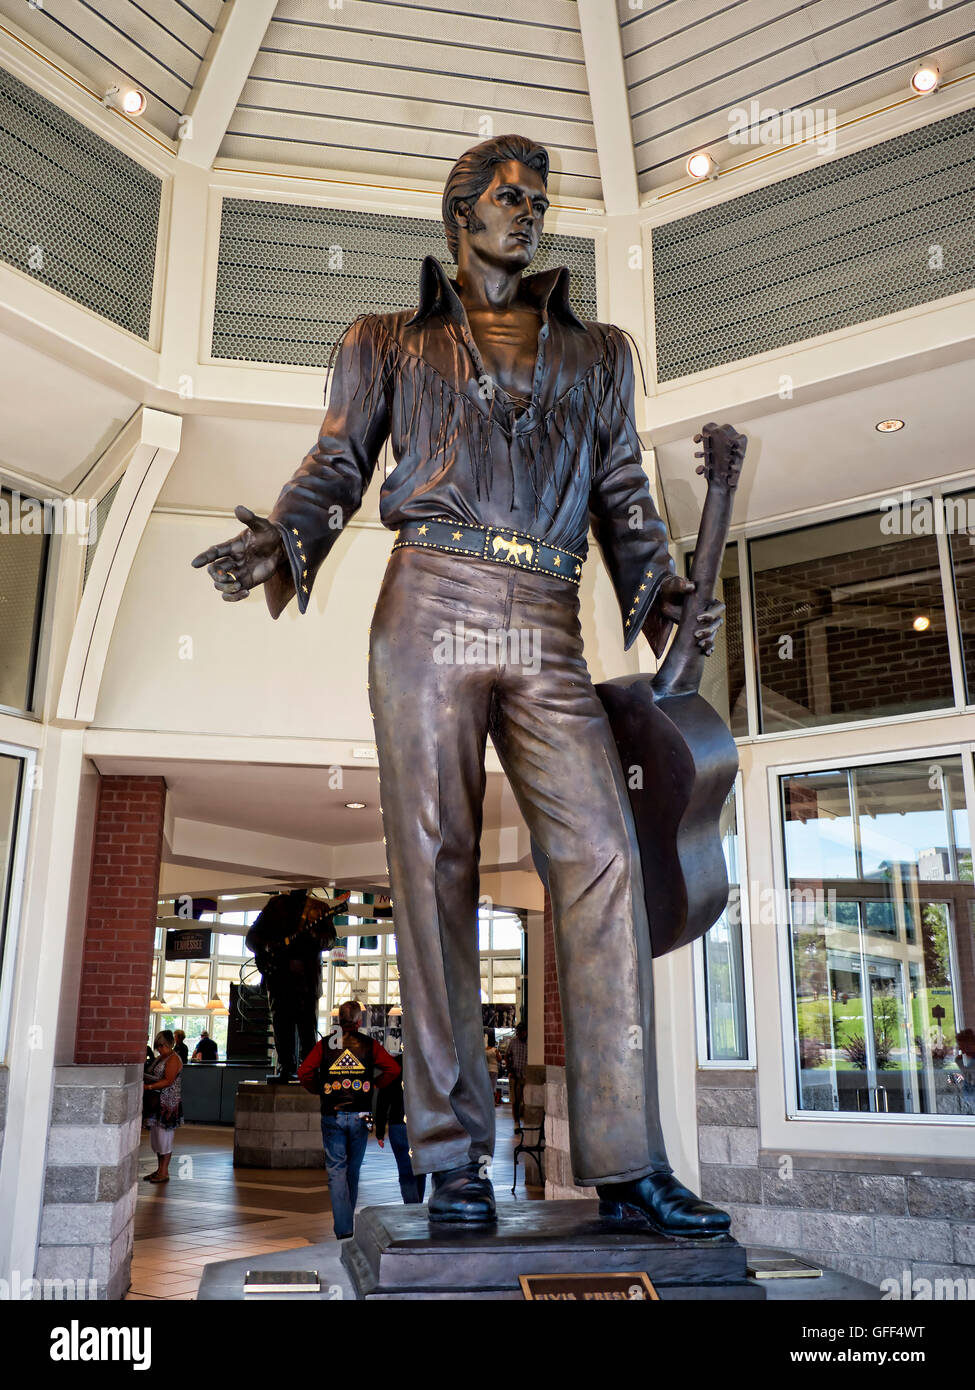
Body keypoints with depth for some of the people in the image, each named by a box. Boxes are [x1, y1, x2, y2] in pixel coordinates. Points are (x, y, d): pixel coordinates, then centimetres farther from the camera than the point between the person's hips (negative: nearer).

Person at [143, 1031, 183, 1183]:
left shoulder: (173, 1059, -11)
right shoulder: (160, 1058, 16)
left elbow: (168, 1081, -19)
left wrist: (148, 1087, -24)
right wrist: (143, 1080, 2)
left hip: (168, 1103, -9)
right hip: (156, 1102, 9)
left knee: (164, 1136, -6)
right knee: (155, 1135, 11)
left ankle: (164, 1172, 1)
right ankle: (159, 1169, 20)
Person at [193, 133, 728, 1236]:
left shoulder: (596, 354, 27)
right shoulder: (390, 345, 21)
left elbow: (623, 501, 20)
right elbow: (335, 471, 12)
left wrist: (662, 595, 2)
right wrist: (281, 545, -10)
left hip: (548, 629, 2)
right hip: (433, 602, -1)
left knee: (603, 856, -13)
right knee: (434, 864, -7)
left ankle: (624, 1163, -9)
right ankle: (453, 1157, 1)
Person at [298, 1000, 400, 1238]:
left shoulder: (324, 1044, 2)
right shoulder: (369, 1044, 2)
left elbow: (304, 1072, -5)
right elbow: (393, 1068, -6)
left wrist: (318, 1090, 11)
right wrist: (374, 1084, 9)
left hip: (332, 1116, -1)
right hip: (359, 1115, 1)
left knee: (336, 1170, 2)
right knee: (353, 1169, 17)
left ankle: (343, 1228, -7)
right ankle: (347, 1219, 28)